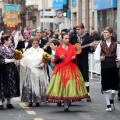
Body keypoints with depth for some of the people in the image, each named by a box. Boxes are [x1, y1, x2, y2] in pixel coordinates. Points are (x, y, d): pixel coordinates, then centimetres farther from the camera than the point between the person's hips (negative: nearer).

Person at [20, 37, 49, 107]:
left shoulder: (41, 51, 9)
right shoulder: (28, 51, 9)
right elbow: (23, 59, 5)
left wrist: (43, 63, -13)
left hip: (39, 71, 0)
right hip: (30, 70, 0)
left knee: (39, 85, -2)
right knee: (30, 85, -7)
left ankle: (38, 101, 3)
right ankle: (30, 101, -4)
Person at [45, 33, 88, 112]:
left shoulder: (72, 48, 9)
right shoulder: (58, 49, 4)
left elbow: (75, 59, 11)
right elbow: (55, 61, 6)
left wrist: (74, 58, -11)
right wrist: (60, 58, -13)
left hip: (71, 70, 1)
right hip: (61, 70, -1)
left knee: (70, 85, -5)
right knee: (61, 85, -7)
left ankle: (66, 105, 1)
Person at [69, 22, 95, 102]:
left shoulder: (87, 38, 0)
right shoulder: (73, 38, 7)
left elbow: (91, 51, 2)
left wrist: (92, 47, -19)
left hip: (84, 61, -2)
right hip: (75, 60, 3)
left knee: (85, 77, -4)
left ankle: (88, 95, -1)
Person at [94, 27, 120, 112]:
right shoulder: (101, 45, 8)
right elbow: (96, 56, 1)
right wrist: (100, 58, -19)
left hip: (113, 67, 0)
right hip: (104, 67, 0)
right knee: (106, 87, 1)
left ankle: (111, 100, 30)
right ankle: (108, 105, 11)